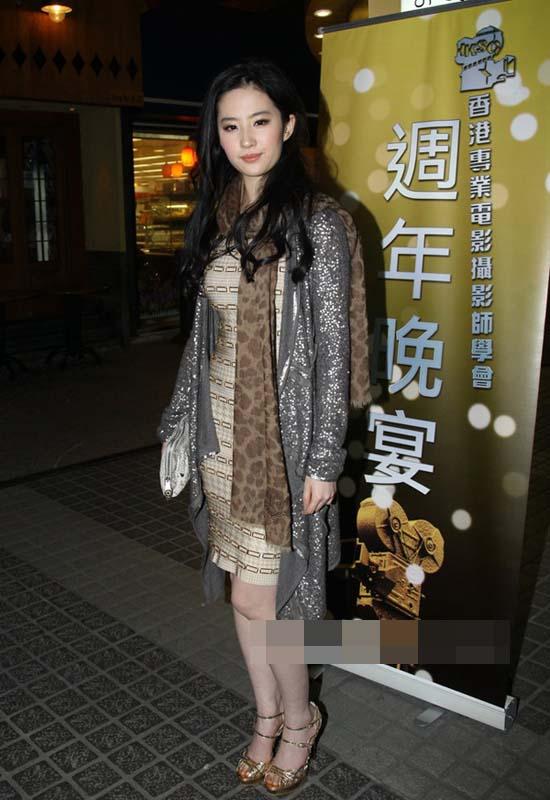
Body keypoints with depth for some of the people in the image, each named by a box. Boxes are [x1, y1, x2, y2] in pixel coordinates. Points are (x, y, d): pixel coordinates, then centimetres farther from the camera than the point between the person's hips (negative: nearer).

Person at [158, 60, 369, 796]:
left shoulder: (318, 222, -10)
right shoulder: (214, 219, 9)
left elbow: (333, 347, -12)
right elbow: (203, 331, 13)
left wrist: (325, 460, -14)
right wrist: (180, 420, 12)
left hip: (282, 436, -6)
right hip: (221, 433, 6)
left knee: (256, 595, 1)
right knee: (244, 588, 14)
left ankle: (300, 718, 29)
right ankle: (268, 716, 36)